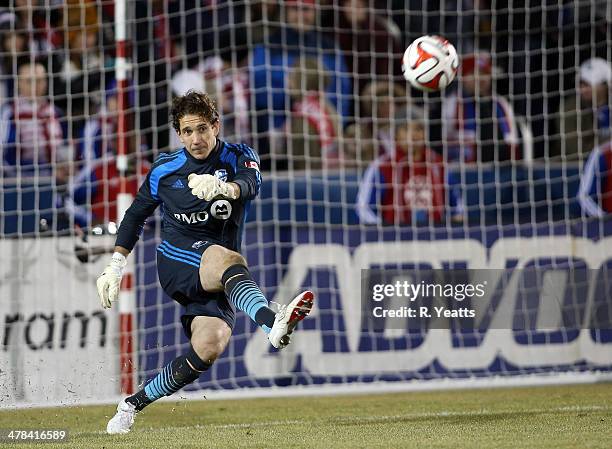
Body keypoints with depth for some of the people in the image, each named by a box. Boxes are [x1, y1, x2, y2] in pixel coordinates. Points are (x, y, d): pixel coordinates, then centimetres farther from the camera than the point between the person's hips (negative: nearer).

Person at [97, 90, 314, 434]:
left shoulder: (238, 158, 2)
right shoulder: (166, 170, 5)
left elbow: (251, 184, -22)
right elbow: (137, 215, 20)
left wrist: (223, 188, -46)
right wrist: (115, 267, 12)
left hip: (214, 277, 2)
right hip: (176, 259, -2)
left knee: (212, 343, -22)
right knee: (228, 259, -37)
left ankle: (134, 404, -2)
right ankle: (273, 323, -70)